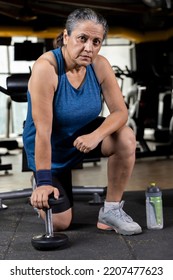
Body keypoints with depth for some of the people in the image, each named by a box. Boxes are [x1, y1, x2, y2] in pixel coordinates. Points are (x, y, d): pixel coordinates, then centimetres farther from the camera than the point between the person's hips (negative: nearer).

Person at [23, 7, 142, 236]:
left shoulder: (100, 65, -14)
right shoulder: (46, 67, -28)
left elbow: (120, 111, -16)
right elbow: (43, 131, -31)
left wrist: (96, 135, -36)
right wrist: (44, 181, -31)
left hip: (83, 135, 4)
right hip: (49, 148, -4)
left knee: (125, 137, -26)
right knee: (60, 223, -7)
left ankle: (111, 210, -11)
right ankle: (40, 179, 25)